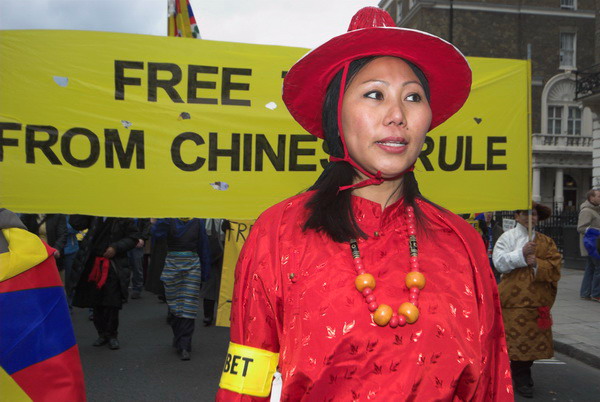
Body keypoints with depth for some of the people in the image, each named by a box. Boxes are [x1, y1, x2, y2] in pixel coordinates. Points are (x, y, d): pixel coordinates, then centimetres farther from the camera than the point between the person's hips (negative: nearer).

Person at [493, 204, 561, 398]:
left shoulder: (546, 242, 12)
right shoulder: (507, 237, 2)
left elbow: (555, 268, 2)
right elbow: (499, 262, -11)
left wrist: (537, 263, -14)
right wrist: (522, 254, -19)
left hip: (536, 300, 3)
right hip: (512, 299, -3)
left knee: (530, 340, 6)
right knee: (513, 339, -2)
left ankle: (522, 379, 20)